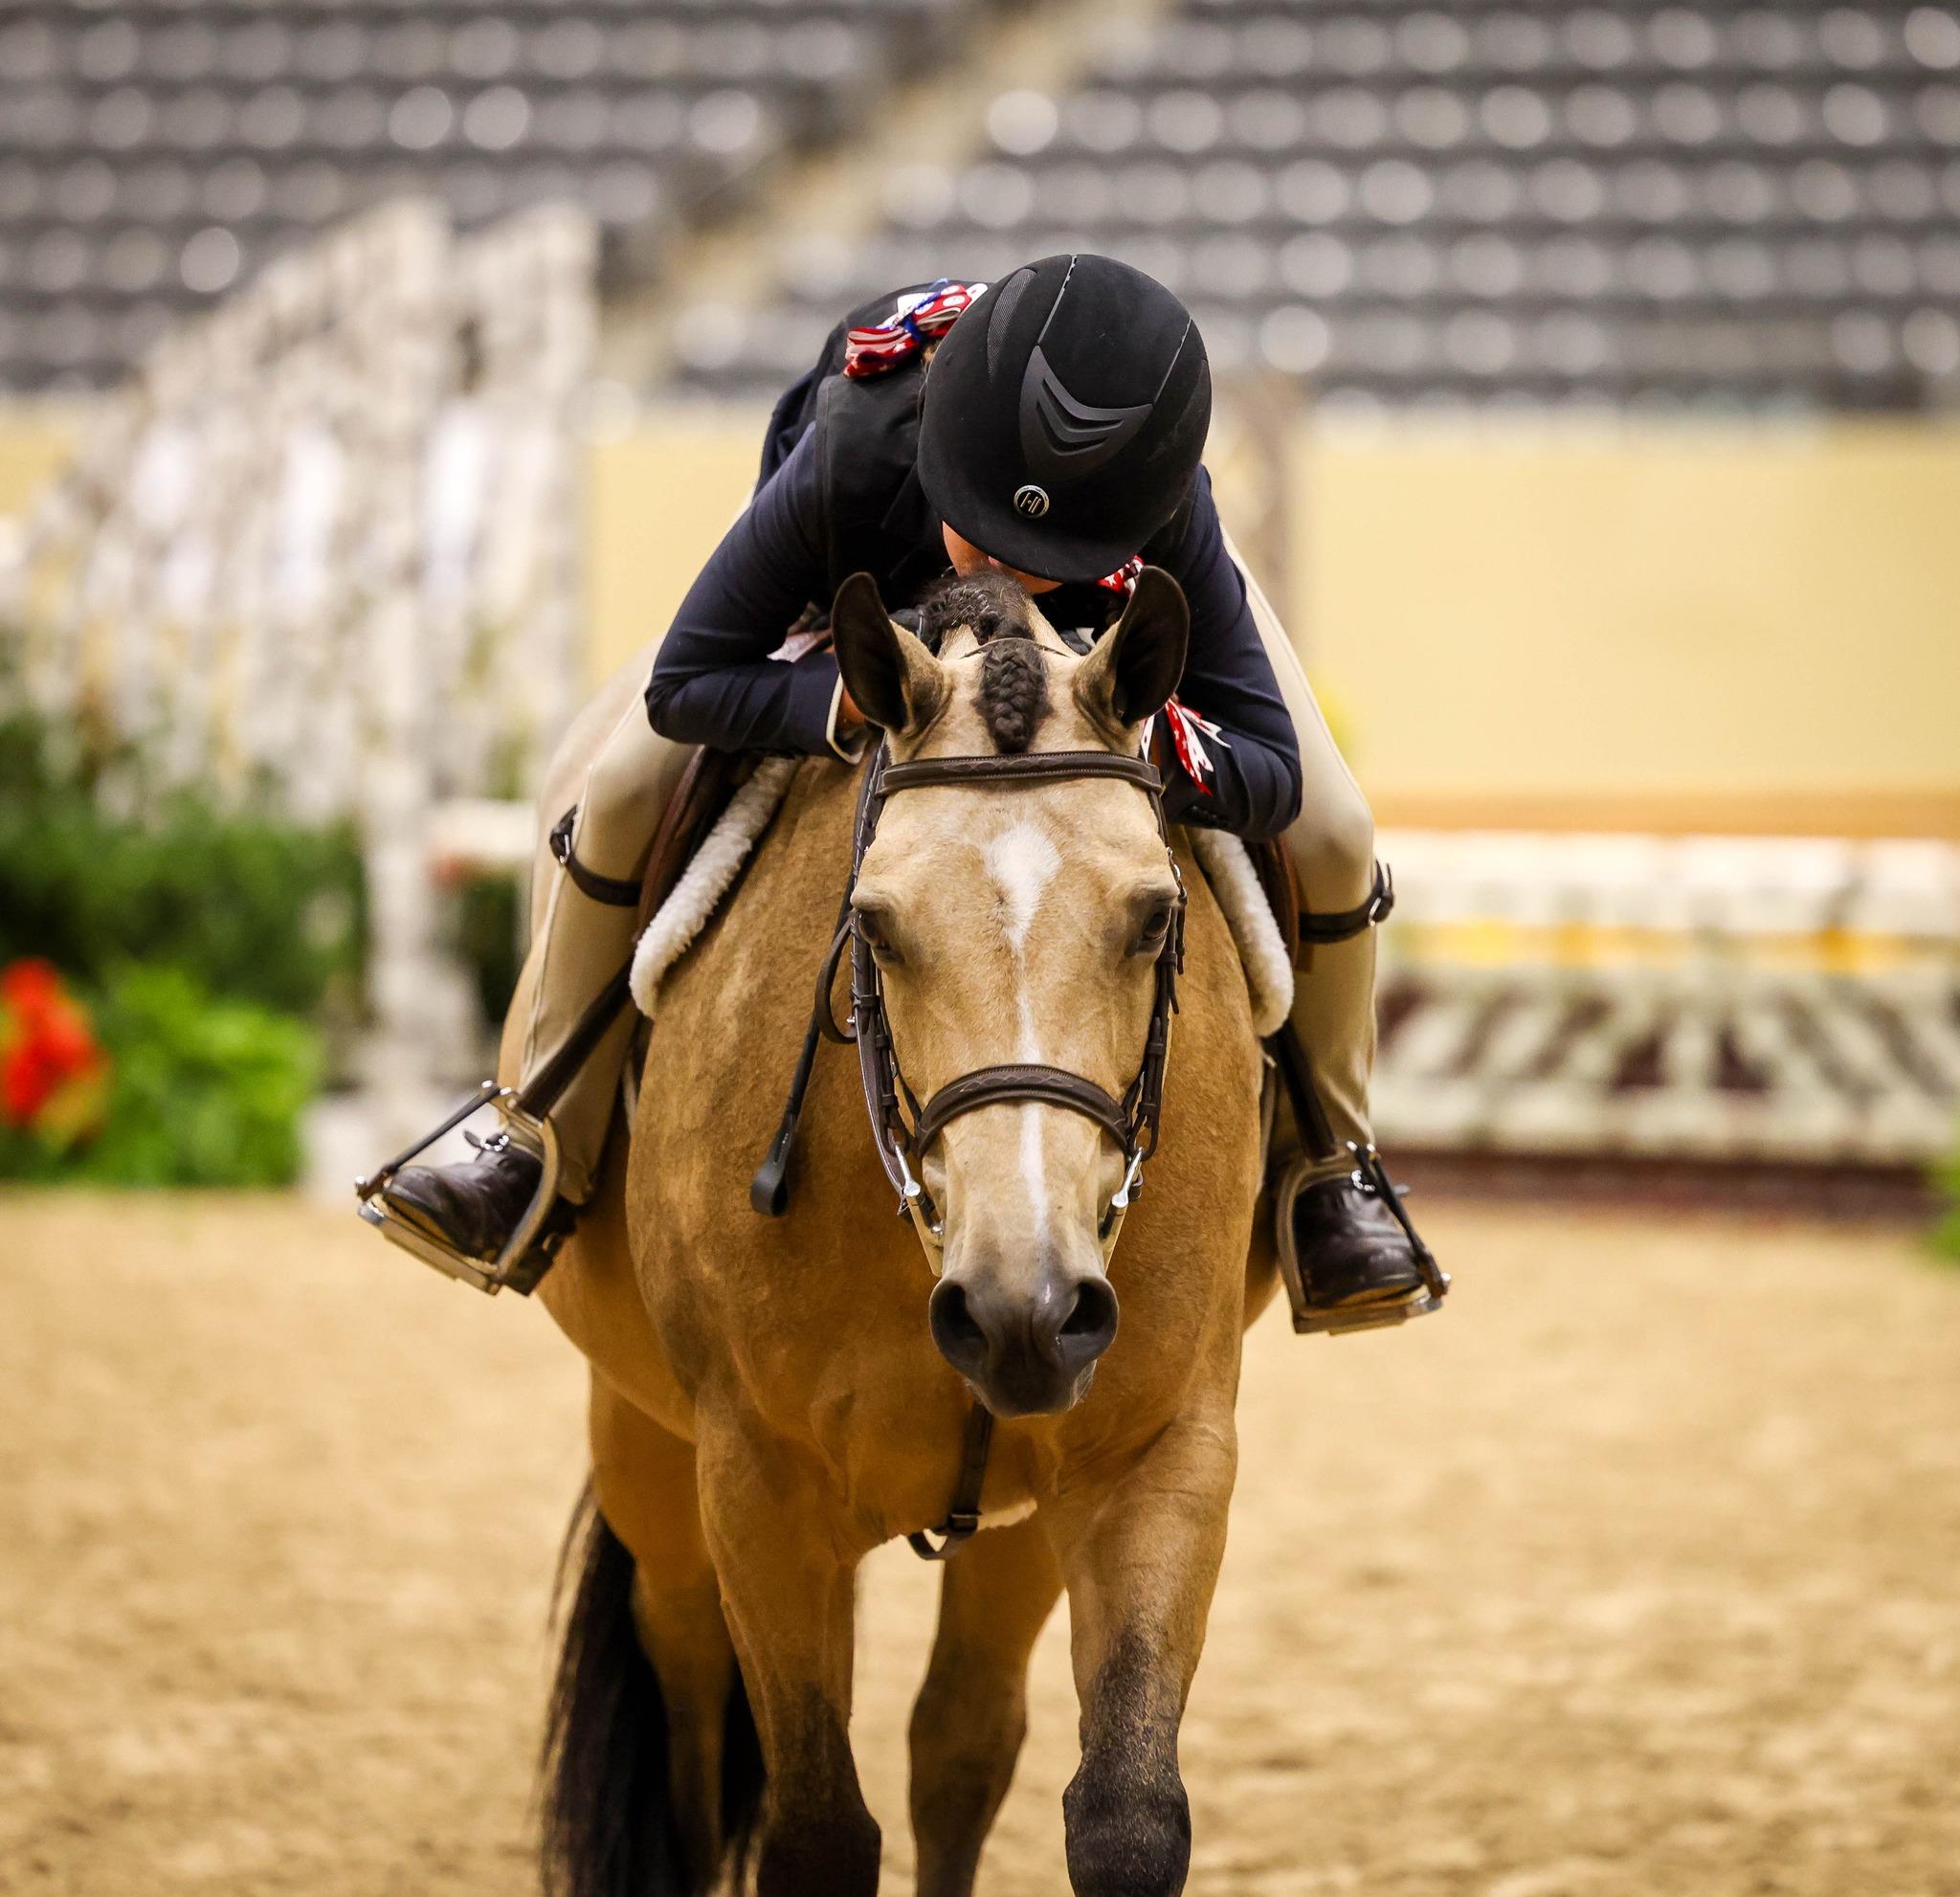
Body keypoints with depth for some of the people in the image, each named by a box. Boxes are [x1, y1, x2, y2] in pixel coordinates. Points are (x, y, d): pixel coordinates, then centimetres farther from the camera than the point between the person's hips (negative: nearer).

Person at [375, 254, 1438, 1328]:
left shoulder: (1171, 529, -46)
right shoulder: (848, 466, -47)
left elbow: (1272, 773, -37)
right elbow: (684, 684, -35)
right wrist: (862, 702, -52)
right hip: (871, 584, 0)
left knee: (1333, 837, -15)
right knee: (621, 798, -14)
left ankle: (1332, 1168, 11)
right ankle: (547, 1151, 6)